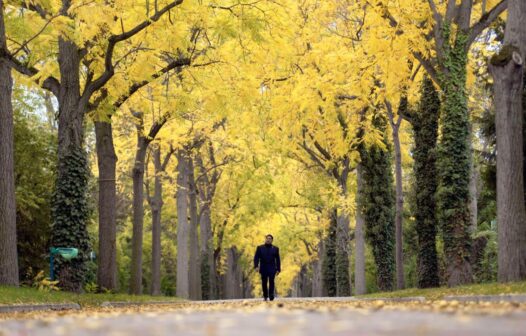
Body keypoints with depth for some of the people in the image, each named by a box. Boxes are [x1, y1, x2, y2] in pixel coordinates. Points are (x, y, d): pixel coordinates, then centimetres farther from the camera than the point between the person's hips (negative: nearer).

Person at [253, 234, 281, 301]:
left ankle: (271, 296, -14)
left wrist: (278, 269, 3)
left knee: (271, 282, -13)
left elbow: (278, 260, 9)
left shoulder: (275, 249, 8)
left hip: (272, 269, -1)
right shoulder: (260, 248, 7)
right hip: (263, 268, 1)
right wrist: (256, 266, -9)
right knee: (264, 282, 4)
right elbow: (256, 258, 4)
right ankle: (265, 296, 15)